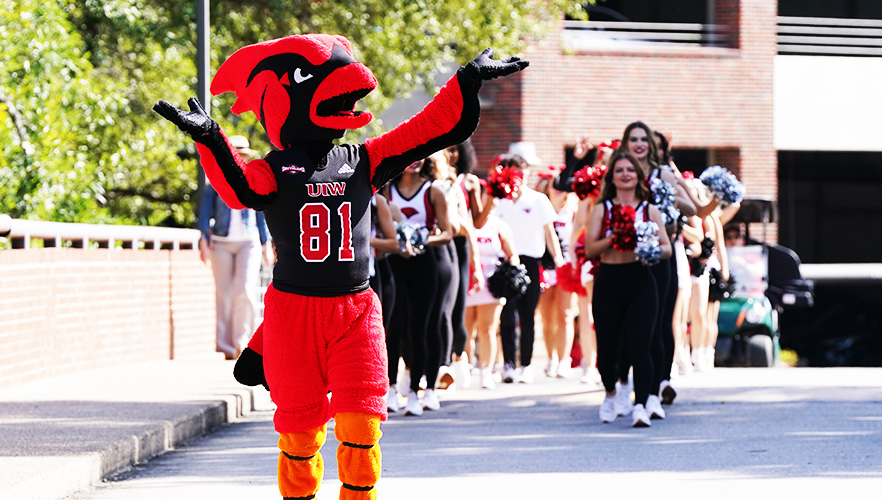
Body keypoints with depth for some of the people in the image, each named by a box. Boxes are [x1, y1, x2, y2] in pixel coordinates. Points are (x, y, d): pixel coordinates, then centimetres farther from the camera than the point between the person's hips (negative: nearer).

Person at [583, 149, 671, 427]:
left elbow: (667, 249, 6)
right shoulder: (602, 209, 8)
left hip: (640, 282, -1)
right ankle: (611, 394, 33)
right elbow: (589, 249, 0)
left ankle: (640, 405, -15)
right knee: (607, 348, 5)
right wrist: (613, 239, -16)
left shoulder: (649, 210, 9)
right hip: (608, 282, 1)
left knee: (639, 346, -14)